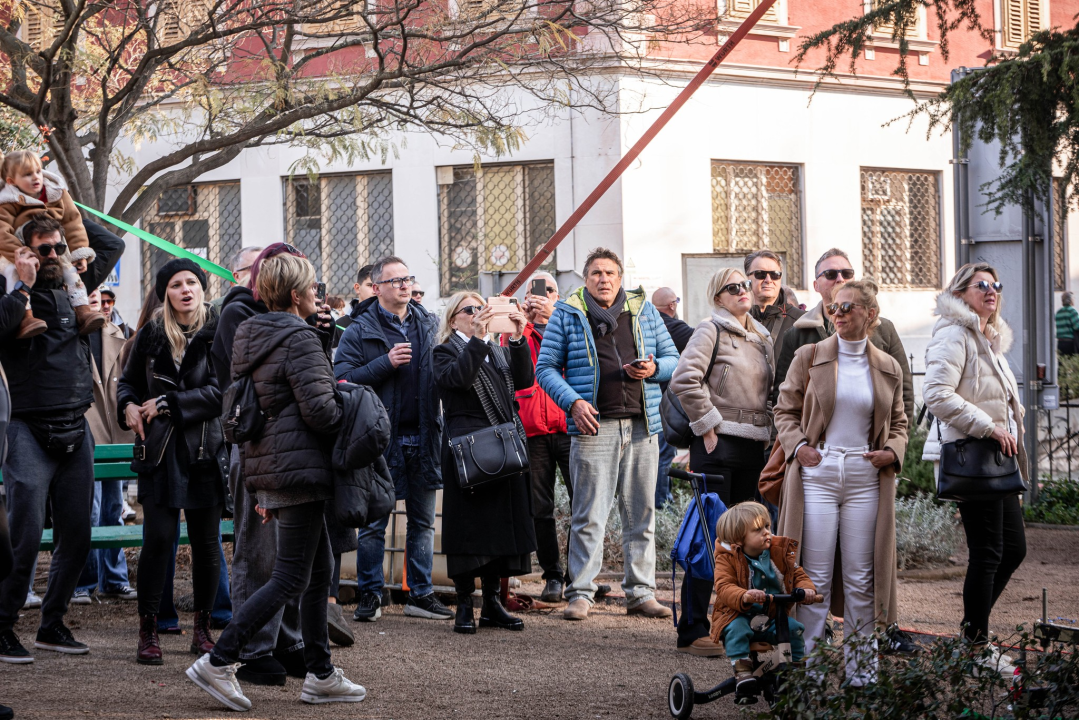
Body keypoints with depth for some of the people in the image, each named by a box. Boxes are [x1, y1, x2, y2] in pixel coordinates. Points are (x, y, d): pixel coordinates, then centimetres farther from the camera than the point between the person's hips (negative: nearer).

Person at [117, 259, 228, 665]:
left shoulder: (218, 334, -1)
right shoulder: (151, 335, 8)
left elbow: (221, 392, -10)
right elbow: (128, 381, 21)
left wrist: (168, 403, -11)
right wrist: (129, 405, 0)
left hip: (206, 449, -1)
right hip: (160, 451, 1)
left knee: (205, 541, 4)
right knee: (158, 537, -7)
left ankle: (203, 628, 17)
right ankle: (148, 632, -1)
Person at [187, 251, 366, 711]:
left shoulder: (249, 338, 14)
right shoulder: (300, 339, -13)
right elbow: (319, 408, -21)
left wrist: (267, 493, 21)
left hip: (267, 466, 10)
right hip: (299, 468, -10)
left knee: (320, 571, 15)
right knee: (290, 580, -6)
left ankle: (320, 675, 18)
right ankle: (218, 662, -9)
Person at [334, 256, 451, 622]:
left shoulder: (428, 324, 11)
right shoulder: (361, 329, -4)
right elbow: (343, 378, -11)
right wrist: (386, 362, -18)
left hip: (422, 437, 5)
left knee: (422, 521, 10)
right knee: (374, 524, 1)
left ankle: (421, 594, 17)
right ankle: (370, 596, 9)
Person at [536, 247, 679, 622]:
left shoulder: (644, 311, 13)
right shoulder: (567, 314, 6)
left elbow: (673, 359, 16)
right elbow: (546, 367, 4)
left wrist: (653, 369, -6)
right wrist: (573, 402, -10)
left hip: (641, 425, 3)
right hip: (594, 425, -3)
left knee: (641, 512, 6)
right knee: (589, 513, -5)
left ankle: (641, 593, 12)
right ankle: (580, 593, 1)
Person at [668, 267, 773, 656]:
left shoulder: (762, 337, 17)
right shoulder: (711, 330, -6)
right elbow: (684, 379, -18)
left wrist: (767, 430, 15)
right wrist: (708, 425, -14)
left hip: (753, 447, 7)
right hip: (718, 445, -7)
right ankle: (693, 630, -6)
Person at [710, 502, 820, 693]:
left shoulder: (780, 552, 4)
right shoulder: (727, 558, -8)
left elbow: (798, 575, 8)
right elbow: (724, 587, -22)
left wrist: (807, 589, -18)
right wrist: (744, 596, -45)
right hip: (739, 615, -3)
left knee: (793, 628, -20)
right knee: (736, 628, -33)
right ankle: (742, 668, -26)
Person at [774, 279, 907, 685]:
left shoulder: (888, 369, 10)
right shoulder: (809, 358, 4)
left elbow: (898, 422, 19)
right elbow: (785, 411, 8)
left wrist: (892, 451, -1)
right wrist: (797, 445, -9)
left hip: (865, 478, 2)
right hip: (816, 472, -2)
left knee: (861, 577, 4)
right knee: (815, 575, -3)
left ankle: (861, 668, 11)